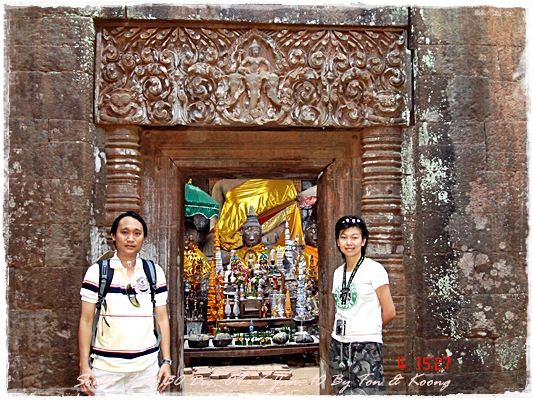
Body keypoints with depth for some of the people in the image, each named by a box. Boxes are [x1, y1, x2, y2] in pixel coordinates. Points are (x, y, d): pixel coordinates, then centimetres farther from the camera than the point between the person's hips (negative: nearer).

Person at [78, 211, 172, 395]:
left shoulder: (155, 272, 6)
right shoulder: (97, 272, 1)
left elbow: (162, 319, 7)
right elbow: (86, 321, 0)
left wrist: (166, 361, 1)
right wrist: (84, 366, -5)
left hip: (147, 366, 2)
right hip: (106, 366, -1)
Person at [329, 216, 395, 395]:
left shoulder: (374, 269, -6)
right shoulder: (338, 273, 11)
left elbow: (389, 312, -5)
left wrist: (369, 330, 7)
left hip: (366, 347, -6)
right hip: (338, 345, 6)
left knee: (366, 393, -9)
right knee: (342, 393, 7)